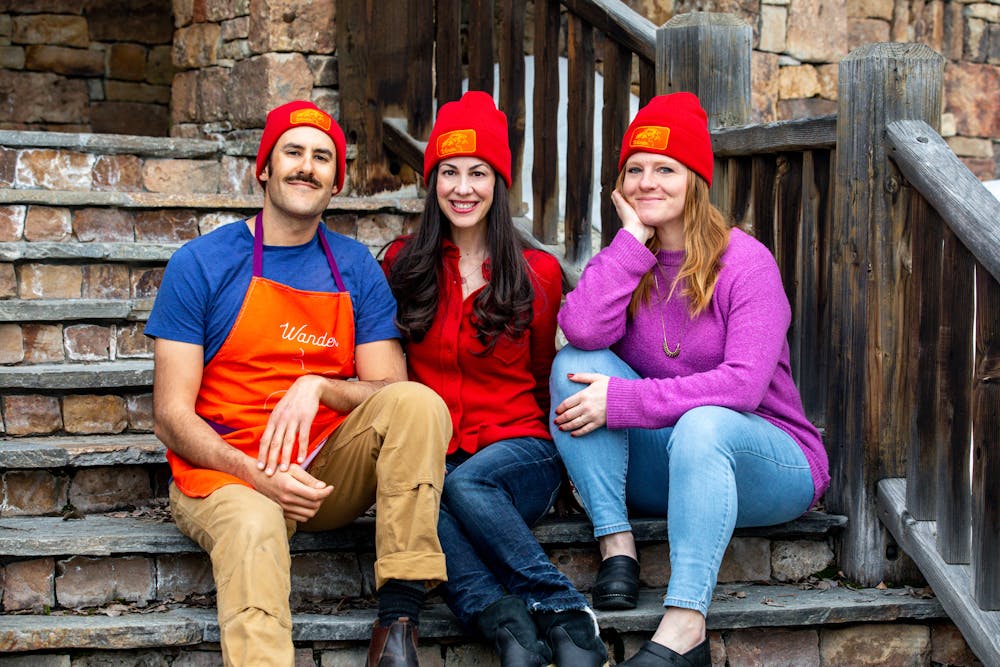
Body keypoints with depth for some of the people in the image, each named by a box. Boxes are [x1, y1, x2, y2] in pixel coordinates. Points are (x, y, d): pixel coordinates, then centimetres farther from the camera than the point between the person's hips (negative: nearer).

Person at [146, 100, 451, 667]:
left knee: (419, 403, -24)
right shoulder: (201, 264, 1)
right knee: (254, 526, -38)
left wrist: (316, 387, -16)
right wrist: (256, 475, -19)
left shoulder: (358, 269, 10)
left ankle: (400, 617, -28)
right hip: (226, 472, -3)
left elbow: (391, 393, 5)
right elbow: (172, 415, -3)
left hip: (329, 470, 3)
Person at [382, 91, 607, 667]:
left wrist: (551, 453, 5)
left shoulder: (538, 273, 9)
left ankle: (566, 616, -30)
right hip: (432, 455, 1)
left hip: (519, 451, -1)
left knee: (465, 483, -37)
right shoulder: (405, 266, 12)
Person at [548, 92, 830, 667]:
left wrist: (622, 402, -25)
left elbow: (743, 383, -23)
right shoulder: (627, 262, 5)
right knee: (575, 363, -17)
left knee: (703, 424, -39)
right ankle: (617, 547, -23)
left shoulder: (744, 262, -10)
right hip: (659, 465, 4)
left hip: (763, 457, -4)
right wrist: (632, 237, -14)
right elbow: (584, 331, -18)